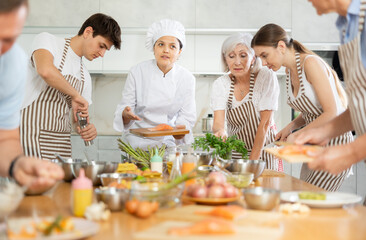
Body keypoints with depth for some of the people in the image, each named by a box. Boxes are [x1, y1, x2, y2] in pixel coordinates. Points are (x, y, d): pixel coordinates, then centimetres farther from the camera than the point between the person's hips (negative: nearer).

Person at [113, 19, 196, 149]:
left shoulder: (187, 79, -2)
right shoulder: (137, 72, -5)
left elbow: (187, 117, 1)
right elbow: (124, 107, -3)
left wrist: (181, 129, -21)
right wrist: (126, 114, -27)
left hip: (167, 142, 1)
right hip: (138, 140, -1)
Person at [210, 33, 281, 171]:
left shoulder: (266, 77, -10)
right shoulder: (220, 84, -2)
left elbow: (265, 123, -13)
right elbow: (218, 121, -12)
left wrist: (252, 161, -17)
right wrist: (220, 131, -36)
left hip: (263, 150, -2)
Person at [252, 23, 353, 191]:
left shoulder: (311, 63, -18)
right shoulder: (290, 71, 8)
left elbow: (332, 113, -21)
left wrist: (297, 135, -15)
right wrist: (290, 127, 2)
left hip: (334, 142, -8)